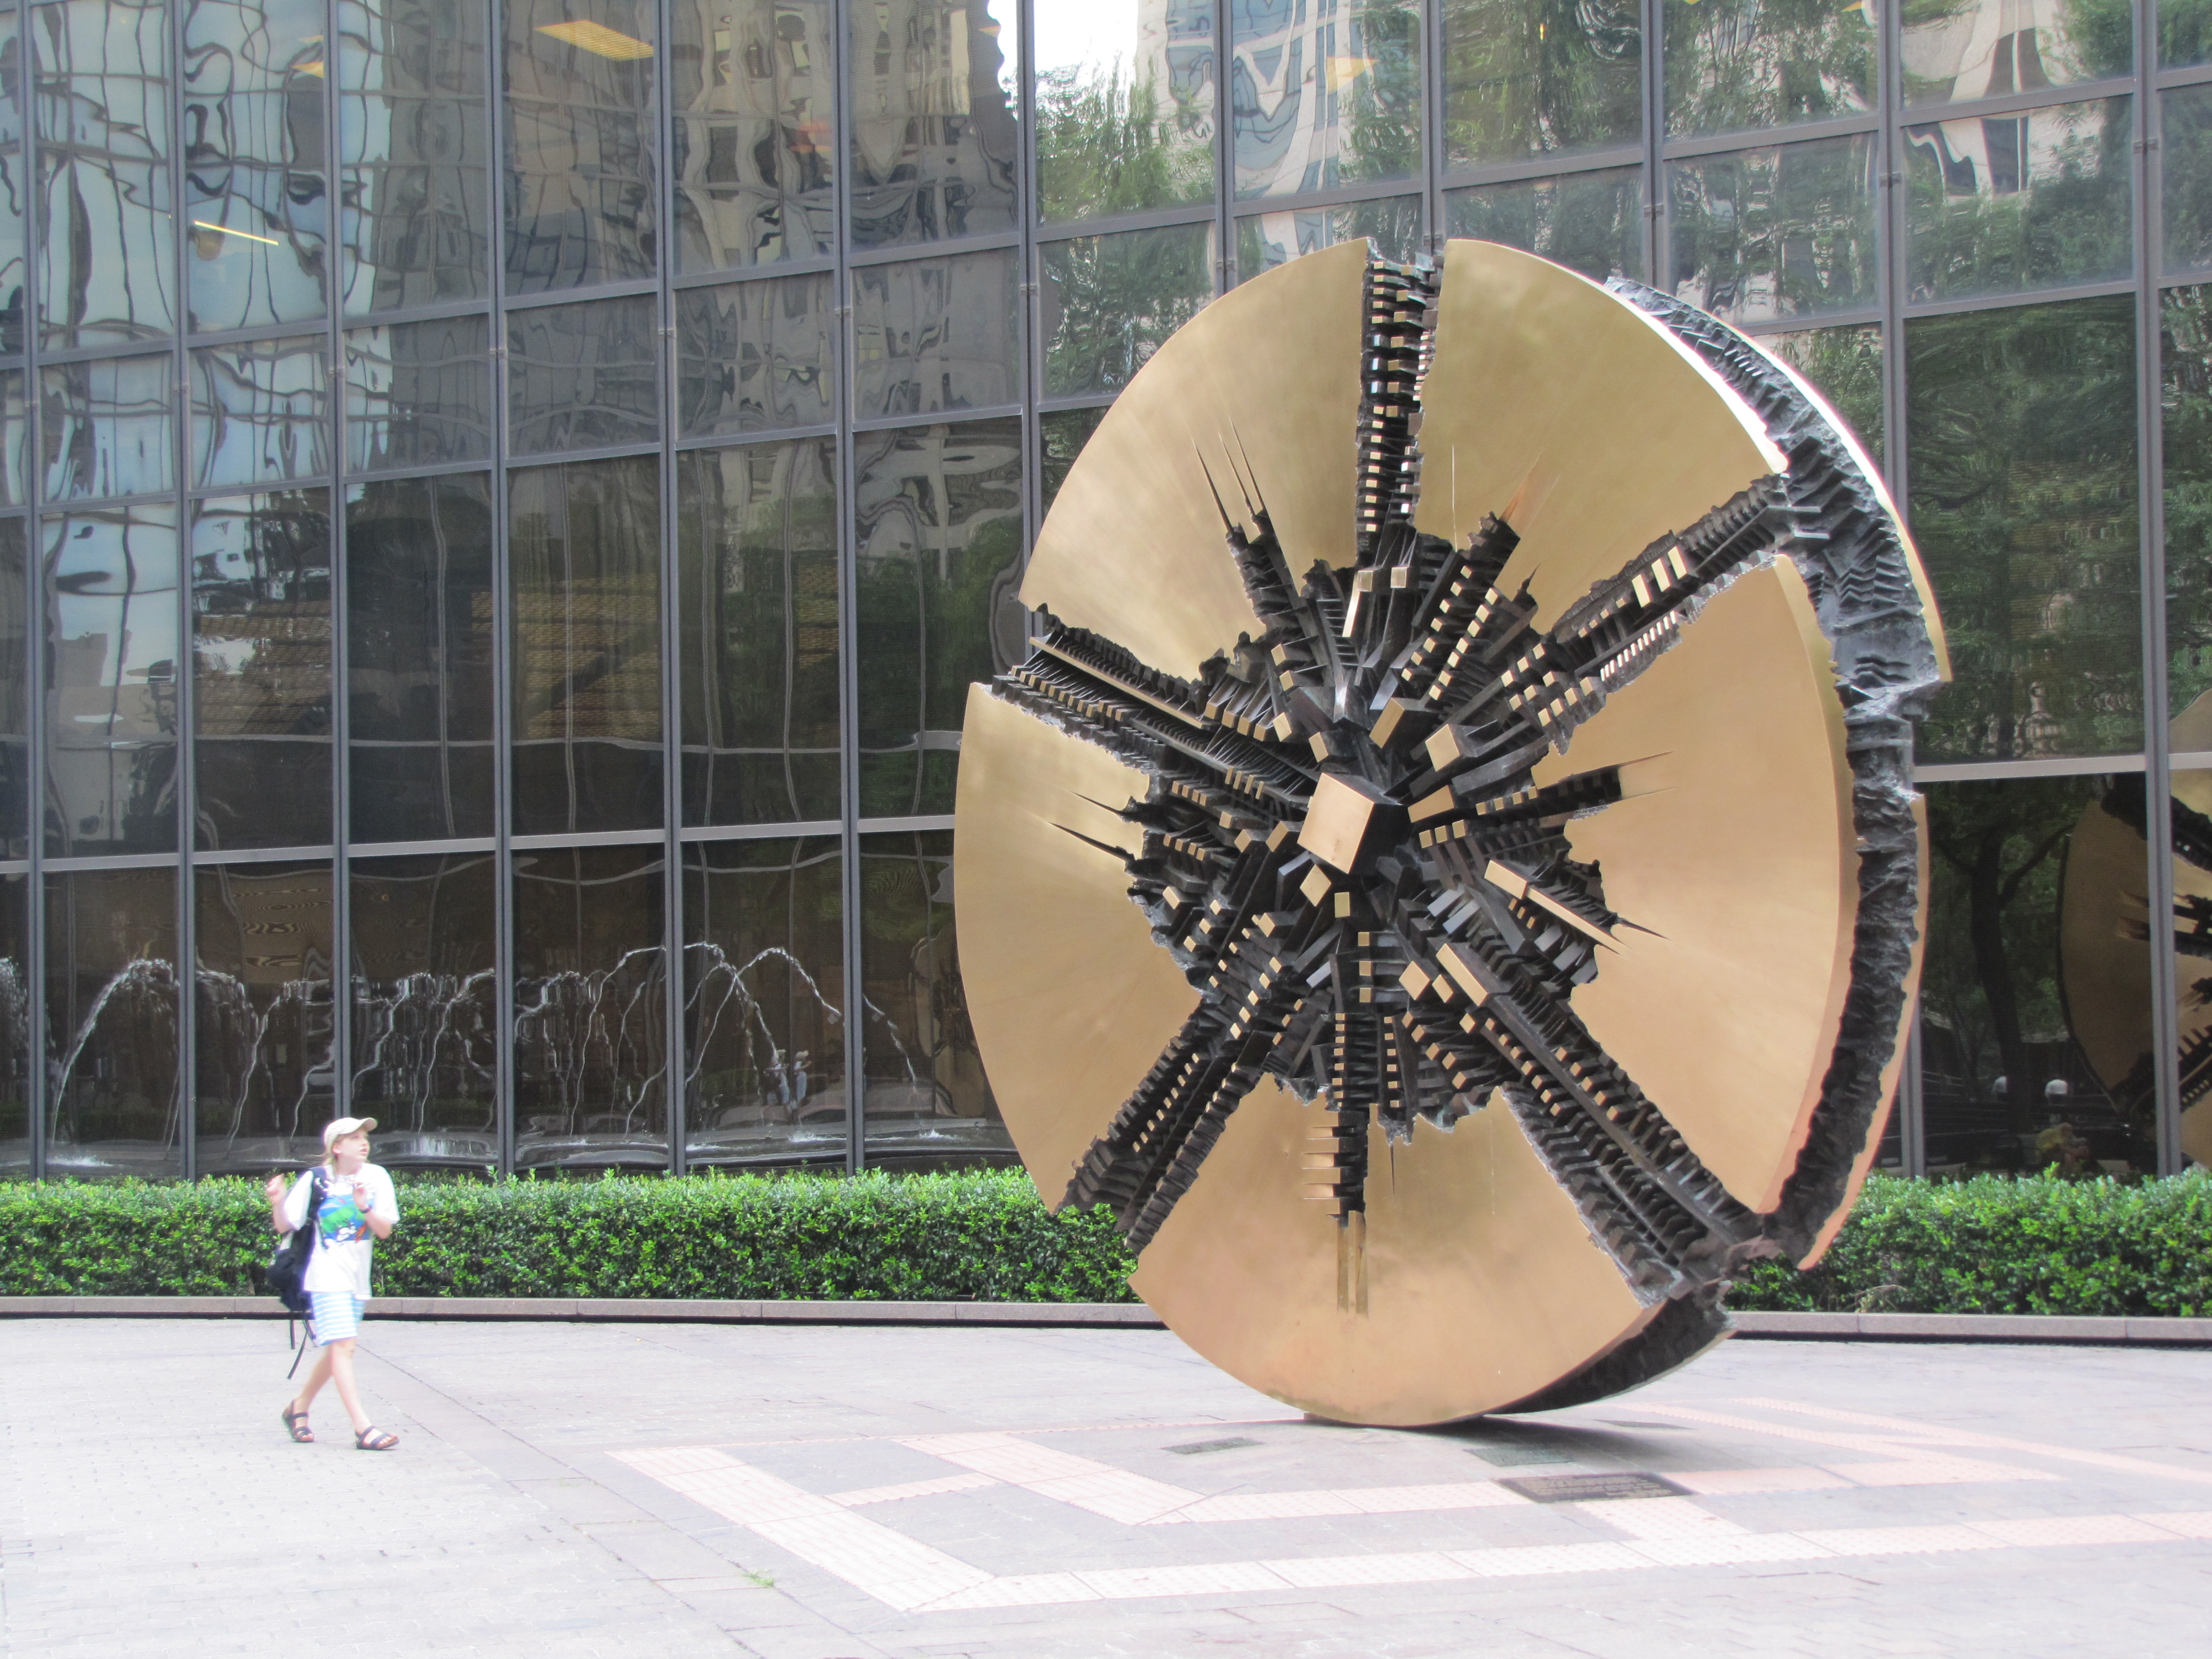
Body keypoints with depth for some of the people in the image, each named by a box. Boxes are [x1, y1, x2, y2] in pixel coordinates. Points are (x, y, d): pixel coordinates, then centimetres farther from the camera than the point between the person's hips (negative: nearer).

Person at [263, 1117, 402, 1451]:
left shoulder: (377, 1178, 1)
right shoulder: (315, 1180, -6)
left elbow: (385, 1231, -3)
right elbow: (284, 1226, -2)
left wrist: (365, 1208, -21)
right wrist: (278, 1203, -23)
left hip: (358, 1279, 5)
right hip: (327, 1276, -5)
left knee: (335, 1351, 15)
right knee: (341, 1346, -17)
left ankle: (298, 1409, 36)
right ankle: (363, 1428, -23)